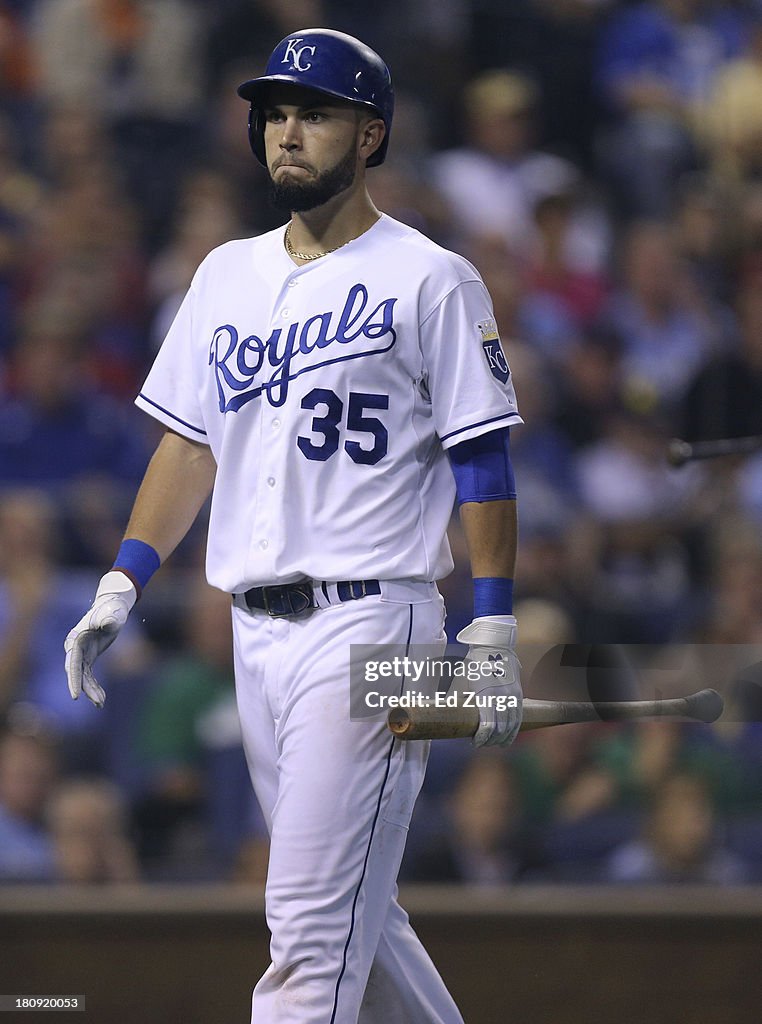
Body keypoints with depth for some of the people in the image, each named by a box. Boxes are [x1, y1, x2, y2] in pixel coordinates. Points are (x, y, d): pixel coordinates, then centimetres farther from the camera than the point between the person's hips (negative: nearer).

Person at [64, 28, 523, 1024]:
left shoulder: (429, 281, -4)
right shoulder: (228, 275, 14)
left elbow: (484, 465, -6)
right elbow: (189, 443, 18)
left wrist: (493, 633, -12)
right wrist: (121, 586, 9)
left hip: (369, 621, -7)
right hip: (255, 633, 7)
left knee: (313, 920, -12)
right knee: (352, 912, 13)